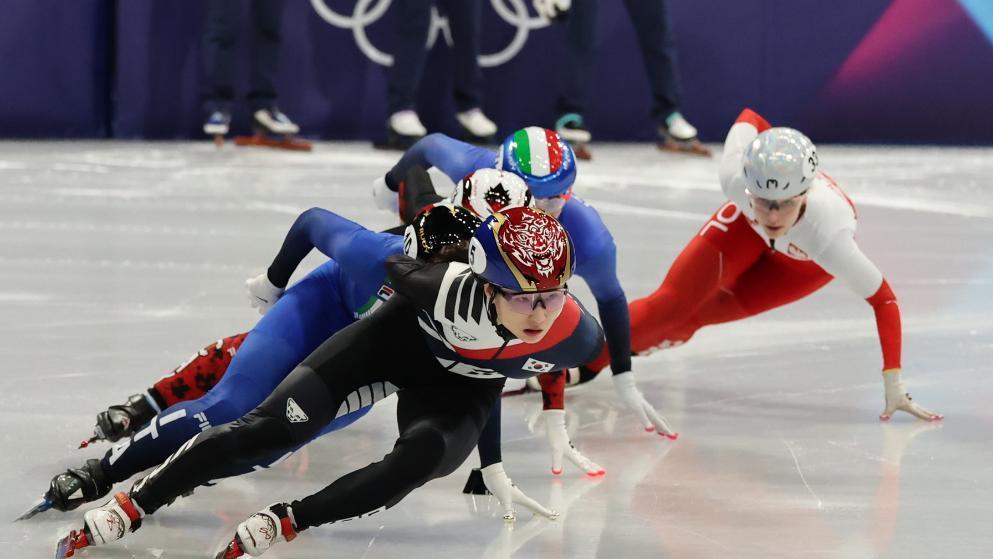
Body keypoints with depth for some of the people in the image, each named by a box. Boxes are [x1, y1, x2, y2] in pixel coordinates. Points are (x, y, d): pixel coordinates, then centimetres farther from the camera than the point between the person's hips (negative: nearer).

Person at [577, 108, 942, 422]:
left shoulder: (829, 234, -48)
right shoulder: (736, 178, -41)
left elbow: (882, 298, -36)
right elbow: (748, 119, -19)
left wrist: (893, 383, -37)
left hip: (805, 259, -1)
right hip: (748, 226, 1)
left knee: (701, 312, -5)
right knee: (674, 301, -12)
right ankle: (587, 362, 1)